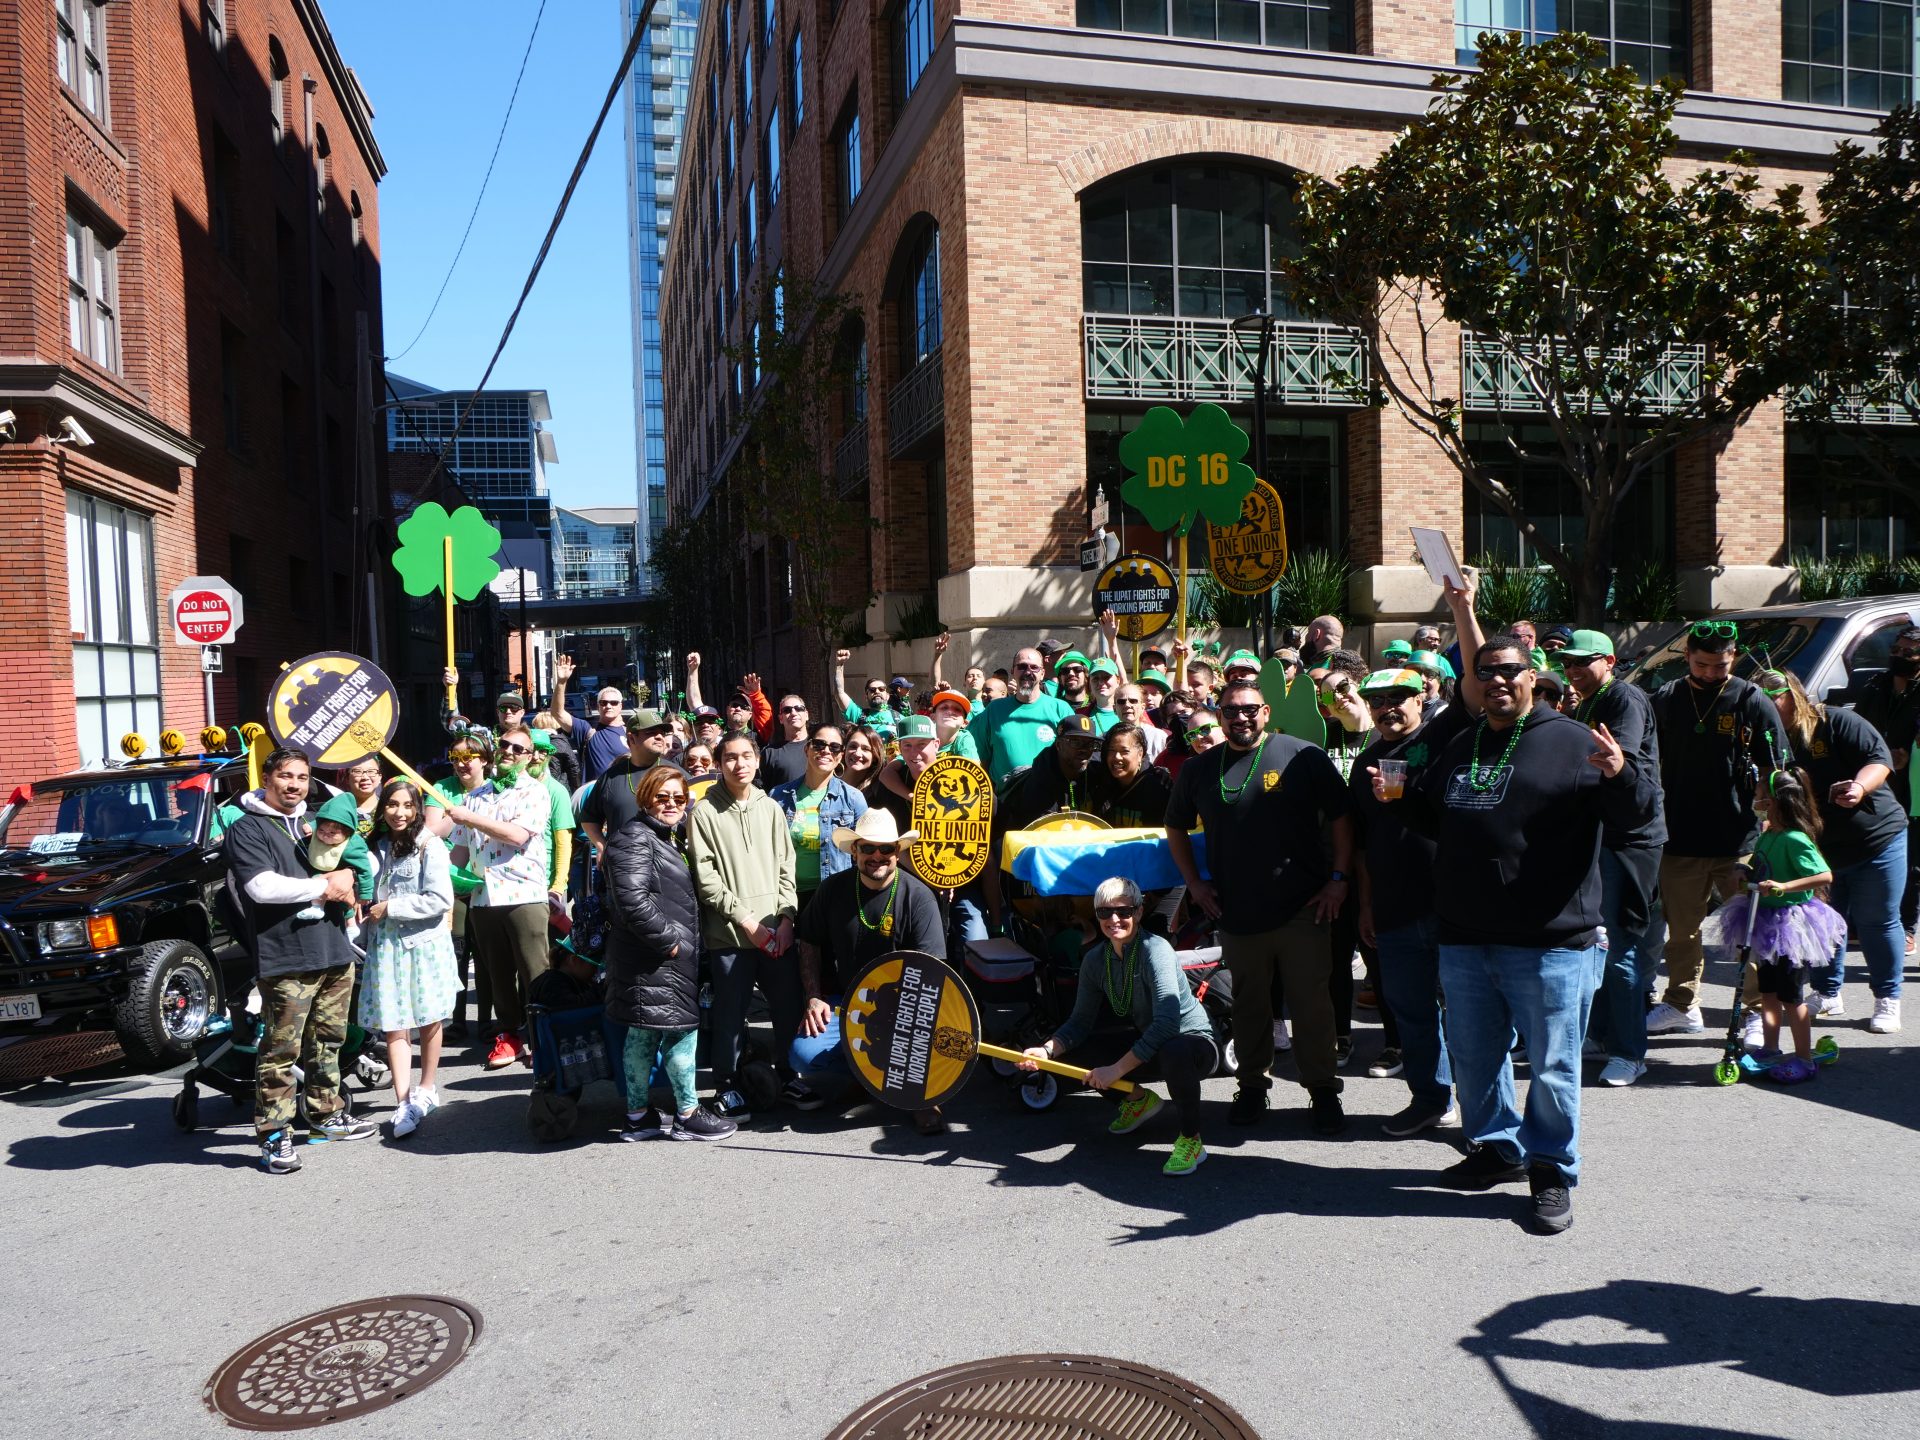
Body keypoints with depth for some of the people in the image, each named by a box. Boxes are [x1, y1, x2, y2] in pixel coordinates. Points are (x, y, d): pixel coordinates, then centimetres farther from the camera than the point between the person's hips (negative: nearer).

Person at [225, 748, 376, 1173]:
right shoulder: (247, 829, -3)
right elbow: (262, 887, -18)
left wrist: (346, 878, 2)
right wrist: (324, 886, -11)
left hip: (335, 951, 7)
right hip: (285, 959, -7)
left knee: (327, 1043, 17)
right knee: (281, 1051, -5)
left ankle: (326, 1117, 29)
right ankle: (274, 1136, 2)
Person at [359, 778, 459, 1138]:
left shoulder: (430, 845, -7)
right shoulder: (380, 845, 11)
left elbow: (440, 900, -15)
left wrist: (390, 907, -12)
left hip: (424, 943, -4)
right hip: (386, 944, 4)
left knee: (428, 1021, 8)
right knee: (393, 1026, -3)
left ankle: (427, 1089, 24)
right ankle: (404, 1103, -3)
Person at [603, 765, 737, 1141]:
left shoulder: (666, 837, 18)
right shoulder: (635, 837, -13)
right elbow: (633, 900, -25)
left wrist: (682, 941, 15)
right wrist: (668, 941, -20)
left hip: (667, 955, 10)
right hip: (653, 958, -10)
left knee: (642, 1033, 13)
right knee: (682, 1028, -3)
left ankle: (639, 1116, 20)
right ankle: (688, 1115, 6)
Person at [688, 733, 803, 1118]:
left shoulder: (771, 808, 11)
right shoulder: (704, 813, -2)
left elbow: (787, 866, 10)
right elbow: (705, 877, -7)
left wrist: (786, 918, -2)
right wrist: (745, 919, -11)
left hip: (776, 931, 4)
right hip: (729, 934, -3)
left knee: (789, 1006, 7)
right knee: (730, 1013, 3)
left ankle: (789, 1076, 26)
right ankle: (727, 1086, 20)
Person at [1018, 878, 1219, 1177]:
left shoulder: (1155, 950, -25)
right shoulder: (1095, 959, -4)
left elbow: (1167, 1022, -35)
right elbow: (1081, 1020, -2)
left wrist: (1117, 1068, -36)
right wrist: (1047, 1050, -22)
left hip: (1193, 1042, -7)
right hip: (1145, 1045, 7)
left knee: (1174, 1053, -42)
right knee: (1070, 1057, -8)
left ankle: (1191, 1141, -17)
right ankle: (1138, 1099, 17)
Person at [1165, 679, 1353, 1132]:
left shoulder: (1303, 757, -3)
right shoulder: (1199, 768, 7)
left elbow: (1341, 818, -1)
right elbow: (1176, 828, 18)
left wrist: (1338, 879, -6)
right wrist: (1194, 881, 9)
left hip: (1302, 908, -2)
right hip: (1236, 911, 3)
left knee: (1312, 1004, 3)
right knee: (1248, 1004, 12)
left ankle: (1323, 1092, 16)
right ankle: (1252, 1086, 27)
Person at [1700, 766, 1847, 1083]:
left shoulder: (1795, 840, -20)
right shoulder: (1766, 834, 5)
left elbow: (1825, 876, -28)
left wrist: (1783, 887, -35)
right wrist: (1751, 881, 2)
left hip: (1788, 923, -9)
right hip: (1765, 921, 9)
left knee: (1789, 993, -1)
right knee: (1767, 990, 16)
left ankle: (1804, 1060, 10)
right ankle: (1770, 1050, 28)